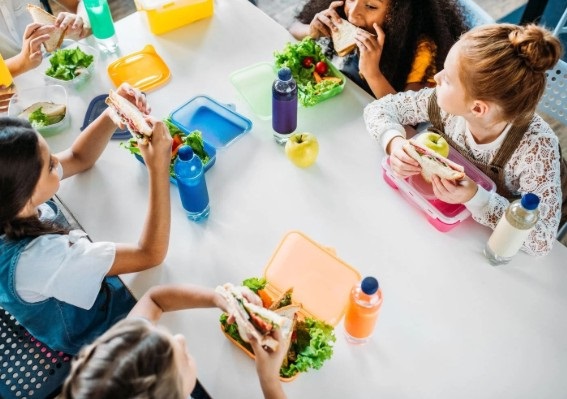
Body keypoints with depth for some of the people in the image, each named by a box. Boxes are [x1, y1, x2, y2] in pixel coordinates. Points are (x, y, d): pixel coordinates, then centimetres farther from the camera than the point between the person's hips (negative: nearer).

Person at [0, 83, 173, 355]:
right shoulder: (37, 259, -43)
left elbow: (79, 158, -6)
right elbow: (151, 254, -36)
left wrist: (110, 116, -24)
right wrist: (159, 169, -40)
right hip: (96, 332, -6)